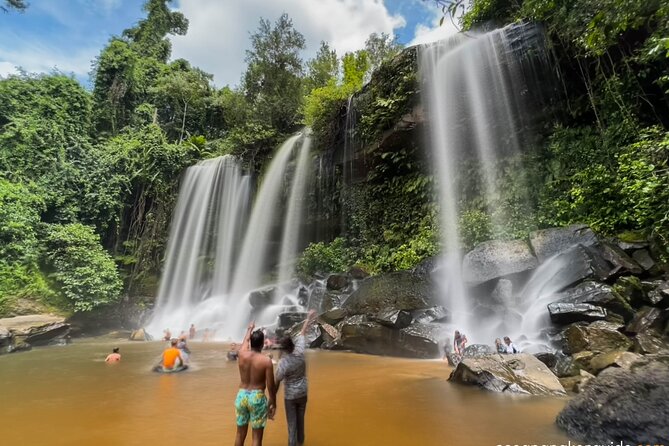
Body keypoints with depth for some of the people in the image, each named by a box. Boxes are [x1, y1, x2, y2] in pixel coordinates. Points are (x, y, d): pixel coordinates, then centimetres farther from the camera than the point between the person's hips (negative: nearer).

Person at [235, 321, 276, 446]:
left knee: (240, 434, 20)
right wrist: (273, 403, 3)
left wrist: (250, 329, 36)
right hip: (257, 398, -4)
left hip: (241, 396, 5)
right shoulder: (266, 361, -16)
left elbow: (245, 340, 17)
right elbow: (271, 386, -11)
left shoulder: (242, 354, -6)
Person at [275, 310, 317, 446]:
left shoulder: (282, 363, -25)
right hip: (303, 393, 5)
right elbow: (302, 334, -6)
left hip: (290, 396, -4)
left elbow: (277, 382, -17)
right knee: (300, 418, 24)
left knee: (292, 422, 9)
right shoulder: (300, 353, -17)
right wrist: (308, 319, 3)